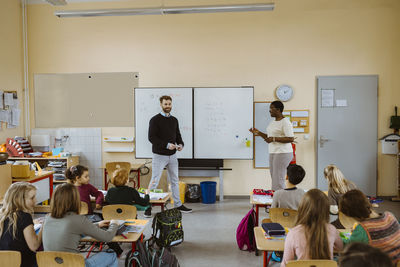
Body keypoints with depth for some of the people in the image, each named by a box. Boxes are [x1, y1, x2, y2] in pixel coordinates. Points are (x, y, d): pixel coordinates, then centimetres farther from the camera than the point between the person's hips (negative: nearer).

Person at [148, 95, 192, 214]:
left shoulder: (174, 120, 11)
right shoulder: (155, 120, -8)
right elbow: (151, 137, -15)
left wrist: (180, 144, -6)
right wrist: (166, 145, -23)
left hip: (172, 155, 6)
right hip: (159, 155, -6)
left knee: (175, 181, 12)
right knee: (154, 181, -3)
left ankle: (178, 205, 22)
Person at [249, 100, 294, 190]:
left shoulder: (285, 122, -14)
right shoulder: (273, 122, 15)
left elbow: (291, 139, -20)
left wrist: (274, 139, -22)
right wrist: (259, 133, 9)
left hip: (282, 153, -9)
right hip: (273, 153, 9)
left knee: (278, 180, -8)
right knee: (274, 179, 11)